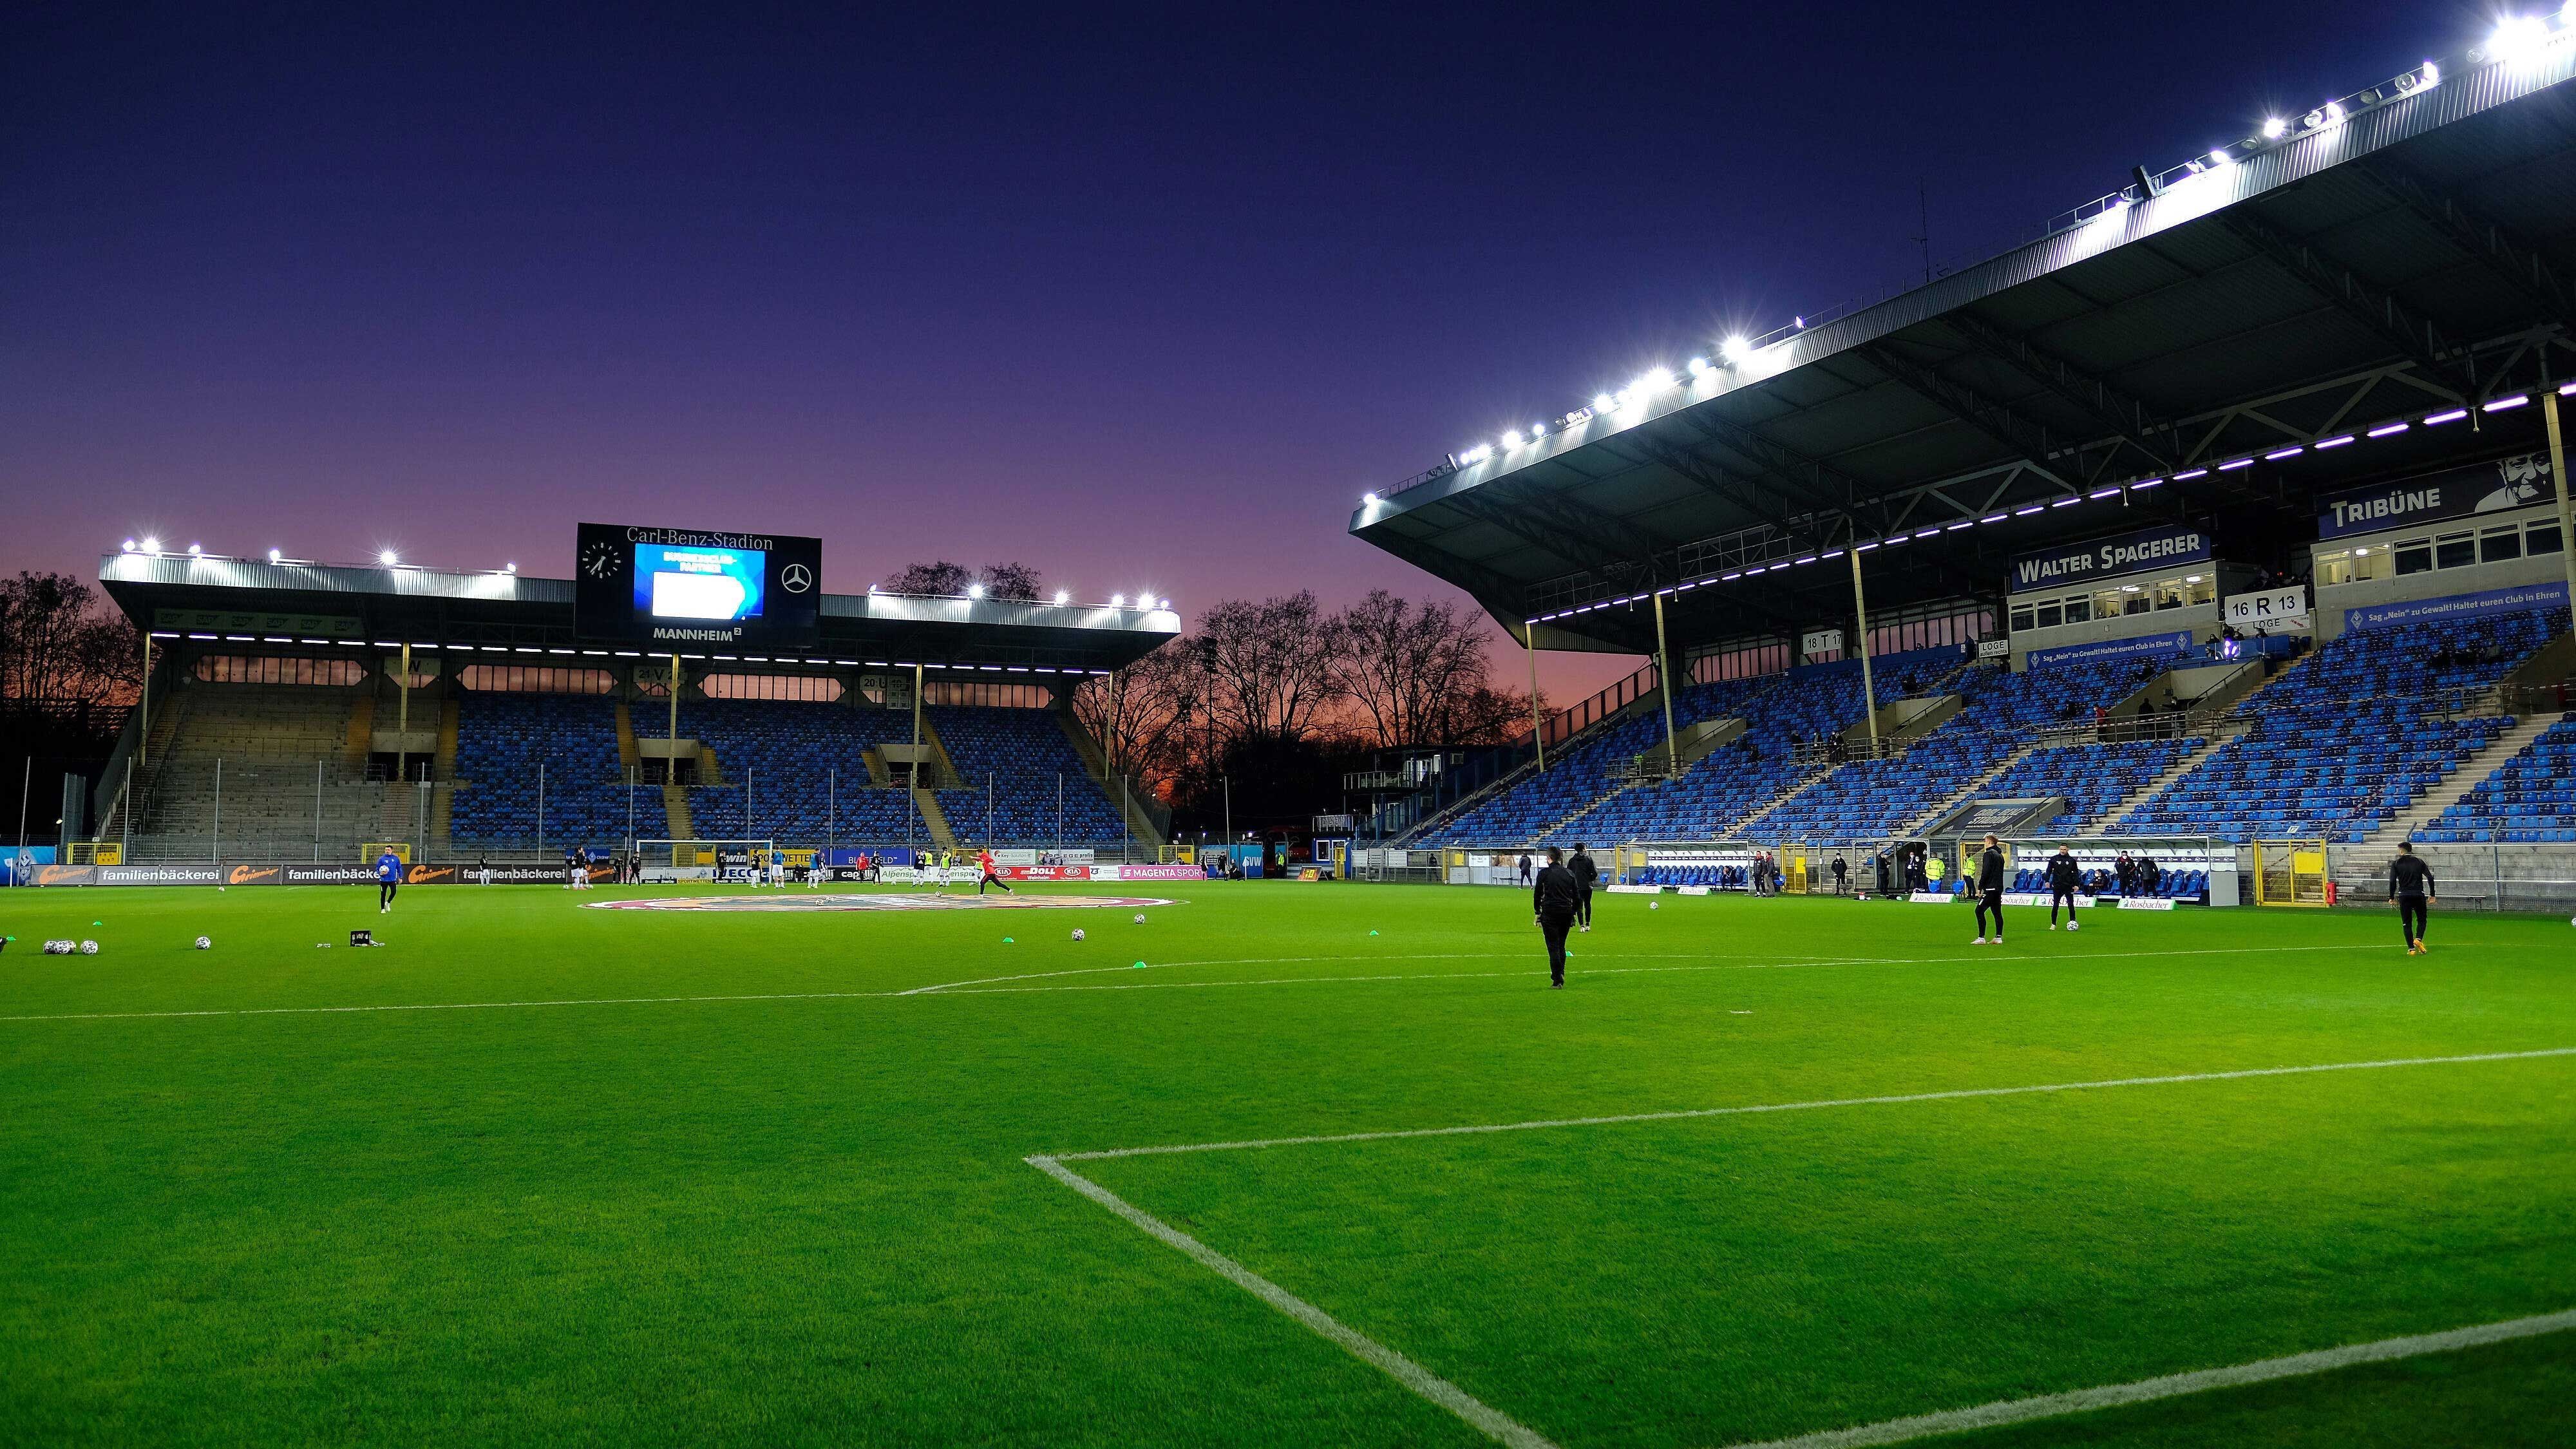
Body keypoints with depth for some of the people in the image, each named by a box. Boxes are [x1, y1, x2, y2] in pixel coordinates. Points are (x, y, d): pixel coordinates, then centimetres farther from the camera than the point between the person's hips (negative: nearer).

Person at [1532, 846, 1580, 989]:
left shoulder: (1544, 873, -5)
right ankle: (1561, 975, 18)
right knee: (1561, 946, 18)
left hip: (1549, 913, -4)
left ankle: (1557, 981, -4)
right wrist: (1573, 913, 16)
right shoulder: (1569, 874, 6)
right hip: (1566, 912, 4)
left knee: (1553, 947, -1)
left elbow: (1537, 894, -1)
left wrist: (1537, 913, 10)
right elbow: (1577, 896, 7)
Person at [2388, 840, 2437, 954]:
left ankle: (2411, 948, 1)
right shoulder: (2419, 861, 8)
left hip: (2404, 896, -1)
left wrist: (2392, 897, 2)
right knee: (2422, 920, 16)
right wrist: (2432, 894, 9)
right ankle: (2418, 939, -7)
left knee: (2407, 923, 5)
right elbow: (2430, 878, 2)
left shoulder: (2396, 864, 2)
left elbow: (2392, 881, -6)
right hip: (2419, 895, 1)